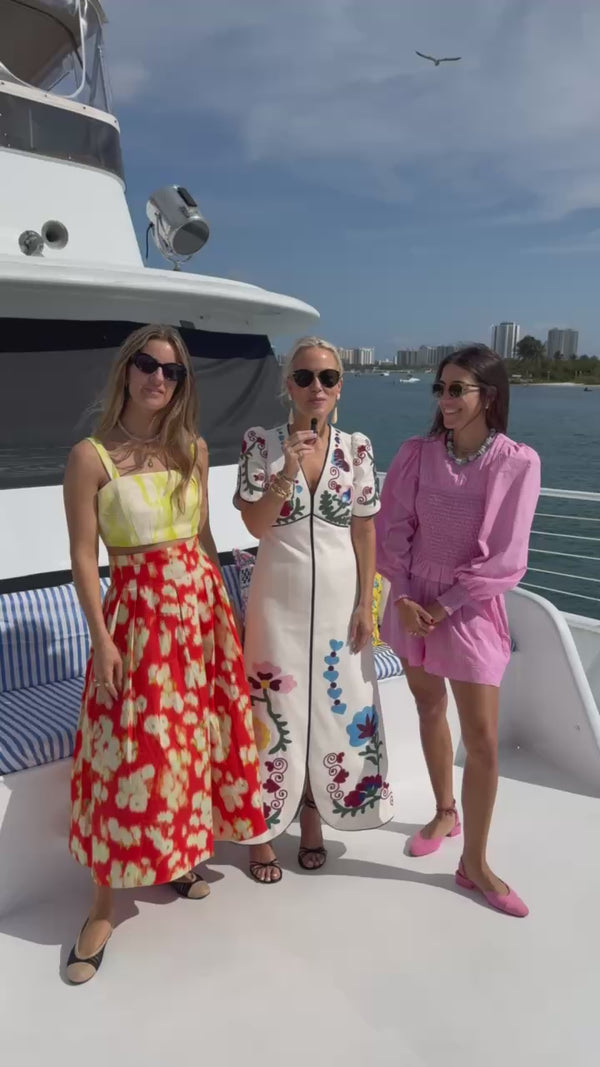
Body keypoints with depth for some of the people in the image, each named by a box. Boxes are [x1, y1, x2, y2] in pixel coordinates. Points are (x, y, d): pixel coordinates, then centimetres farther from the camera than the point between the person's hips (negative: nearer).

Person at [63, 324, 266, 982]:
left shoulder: (193, 450, 6)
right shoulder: (91, 456, -9)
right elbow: (83, 557, -9)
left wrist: (223, 605, 12)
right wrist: (101, 640, -12)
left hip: (200, 607, 5)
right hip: (137, 613, -5)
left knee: (196, 735, 13)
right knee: (130, 751, -1)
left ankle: (179, 855, 37)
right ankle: (103, 902, 17)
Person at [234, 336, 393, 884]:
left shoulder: (357, 448, 0)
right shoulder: (262, 443, -5)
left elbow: (365, 531, 2)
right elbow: (256, 525, -9)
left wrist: (366, 604, -1)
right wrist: (288, 470, -22)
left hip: (340, 595, 2)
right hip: (280, 595, -2)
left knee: (334, 705, 10)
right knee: (274, 707, 5)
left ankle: (313, 818, 33)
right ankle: (263, 830, 25)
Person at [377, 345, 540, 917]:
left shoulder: (518, 463, -11)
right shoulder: (416, 453, -3)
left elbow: (504, 557, -13)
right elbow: (392, 529, -2)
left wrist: (444, 605, -13)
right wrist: (403, 598, -12)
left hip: (470, 608, -3)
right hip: (412, 602, 3)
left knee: (483, 741, -2)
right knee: (430, 709, 18)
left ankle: (475, 863, 16)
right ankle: (445, 811, 41)